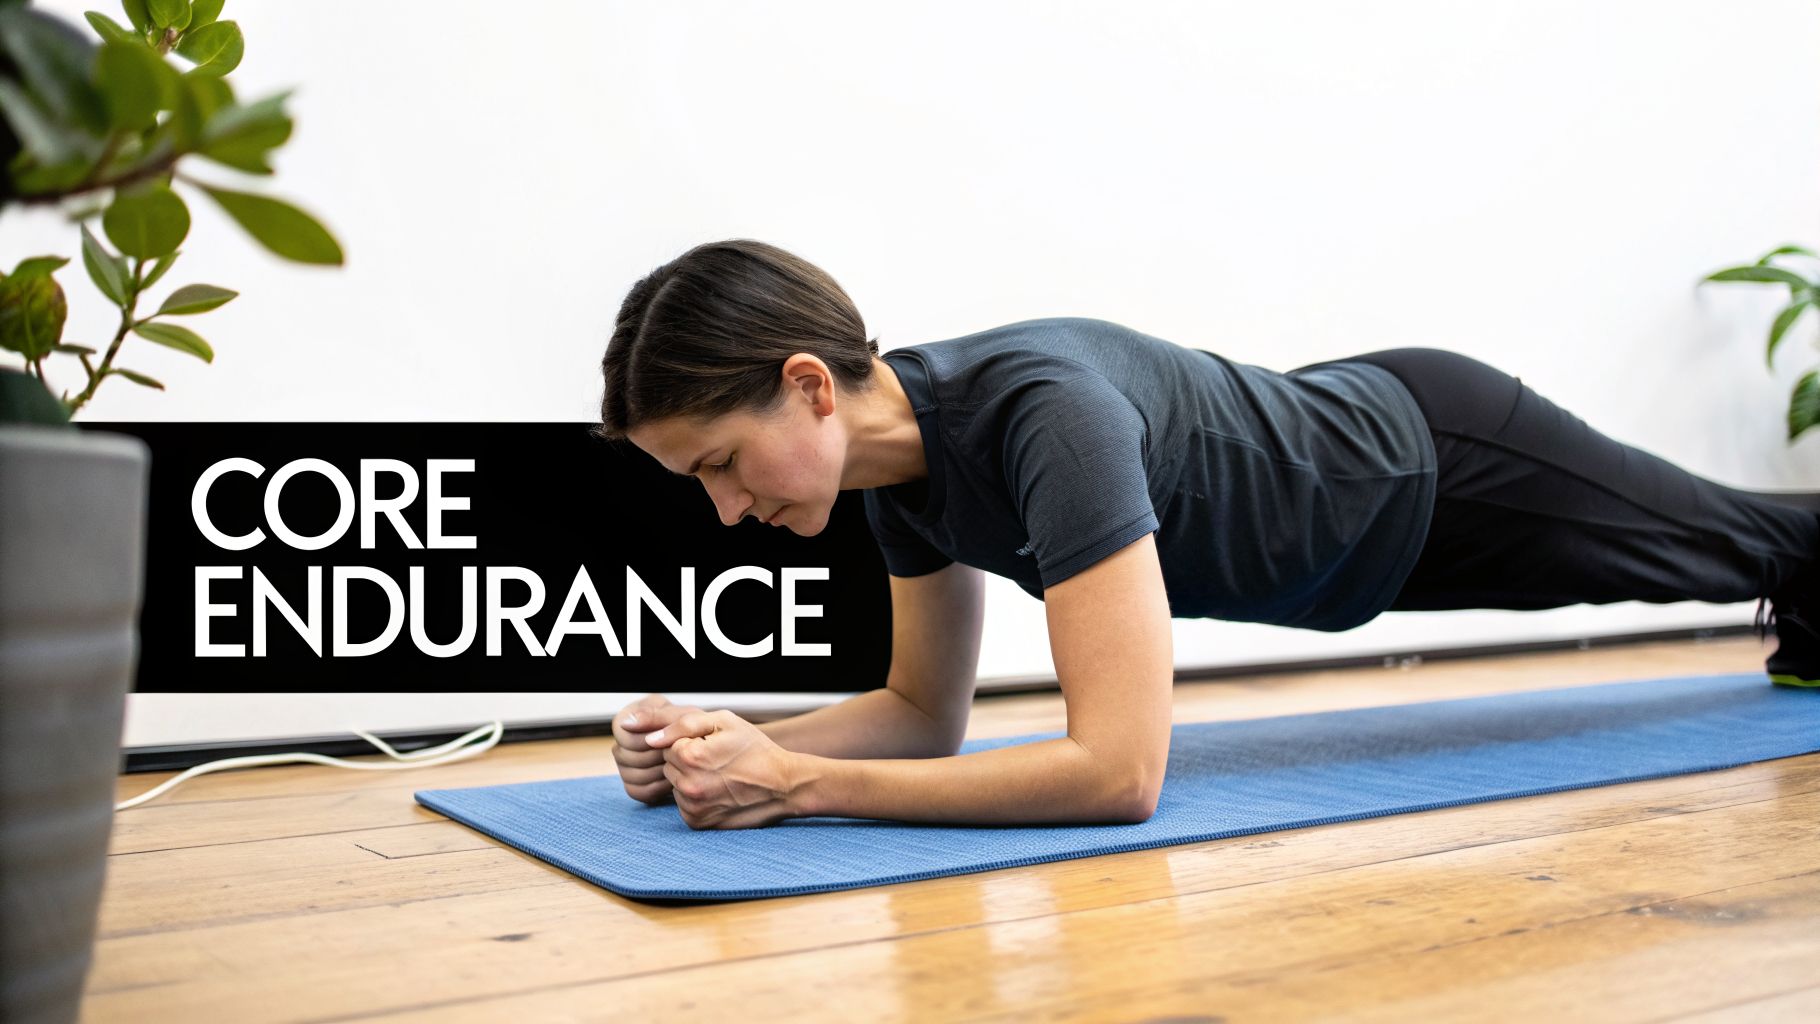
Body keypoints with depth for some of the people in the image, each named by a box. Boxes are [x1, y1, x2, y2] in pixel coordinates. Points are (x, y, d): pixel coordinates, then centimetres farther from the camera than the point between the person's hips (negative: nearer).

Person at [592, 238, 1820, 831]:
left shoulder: (1042, 412, -45)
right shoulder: (903, 459, -19)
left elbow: (1119, 769, -49)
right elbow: (927, 713, -8)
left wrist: (799, 786, -48)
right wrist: (734, 739, -25)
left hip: (1441, 469, -6)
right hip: (1358, 469, 7)